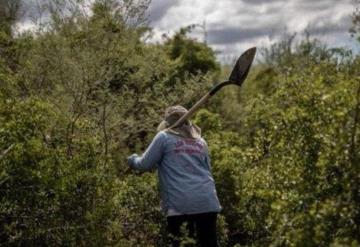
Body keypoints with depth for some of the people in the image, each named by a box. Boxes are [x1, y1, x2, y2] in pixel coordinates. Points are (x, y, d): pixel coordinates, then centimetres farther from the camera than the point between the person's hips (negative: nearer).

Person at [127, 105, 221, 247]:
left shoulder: (164, 137, 7)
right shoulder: (201, 142, 21)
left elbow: (144, 165, 8)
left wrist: (132, 159, 28)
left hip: (179, 204, -4)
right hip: (207, 201, 4)